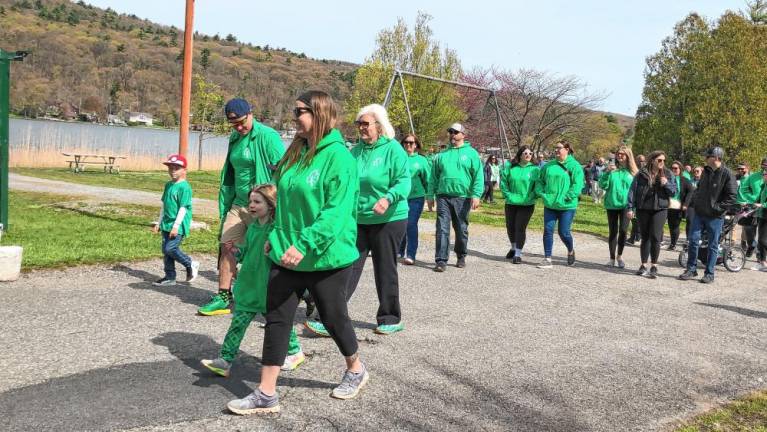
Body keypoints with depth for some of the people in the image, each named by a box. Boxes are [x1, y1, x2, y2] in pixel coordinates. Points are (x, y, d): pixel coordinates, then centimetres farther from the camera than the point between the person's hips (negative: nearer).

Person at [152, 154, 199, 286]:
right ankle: (169, 277, 18)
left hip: (179, 225, -8)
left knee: (170, 248, -14)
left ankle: (191, 265, 7)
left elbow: (183, 207, -16)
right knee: (165, 250, 9)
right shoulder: (168, 185, 13)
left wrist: (176, 225, -20)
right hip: (167, 224, 8)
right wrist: (159, 222, 21)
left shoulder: (184, 187, -13)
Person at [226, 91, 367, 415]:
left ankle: (356, 370, 38)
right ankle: (266, 395, 12)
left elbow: (337, 210, -24)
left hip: (326, 258, -7)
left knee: (333, 318, 11)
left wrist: (304, 245, -30)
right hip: (288, 255, 7)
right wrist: (275, 236, 11)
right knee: (276, 319, 4)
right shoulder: (295, 154, 9)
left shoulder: (338, 157, -16)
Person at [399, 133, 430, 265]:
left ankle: (410, 255, -9)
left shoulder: (421, 160, 3)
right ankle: (400, 251, 31)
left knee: (411, 225, -10)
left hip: (416, 197, -3)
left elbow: (427, 179, 5)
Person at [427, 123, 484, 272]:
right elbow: (434, 177, 14)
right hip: (443, 196, 2)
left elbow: (478, 176, -4)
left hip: (462, 197, -2)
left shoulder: (471, 153, 2)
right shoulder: (442, 155, 12)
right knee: (442, 229, -7)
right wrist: (430, 195, 9)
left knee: (461, 230, 10)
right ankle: (441, 260, -6)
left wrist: (476, 195, -15)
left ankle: (461, 257, 27)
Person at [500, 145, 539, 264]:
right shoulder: (510, 166, 0)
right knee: (510, 226, 14)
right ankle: (513, 248, 38)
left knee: (520, 228, -8)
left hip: (527, 204, -3)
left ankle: (518, 254, 1)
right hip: (511, 203, 3)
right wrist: (508, 195, -6)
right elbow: (503, 182, 3)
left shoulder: (535, 169, -4)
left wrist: (531, 197, -13)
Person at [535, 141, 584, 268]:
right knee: (548, 230, 1)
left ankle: (571, 251, 33)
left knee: (564, 233, 2)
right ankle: (547, 259, 7)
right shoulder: (548, 165, 8)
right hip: (549, 205, 4)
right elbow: (539, 181, 14)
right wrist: (542, 194, -2)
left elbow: (577, 185, -13)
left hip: (567, 206, -4)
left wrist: (566, 198, -18)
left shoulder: (574, 166, -6)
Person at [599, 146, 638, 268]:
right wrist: (607, 172, -18)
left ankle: (620, 256, 12)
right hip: (611, 205, 1)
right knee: (612, 231, 6)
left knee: (623, 230, -9)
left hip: (625, 205, -1)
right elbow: (603, 185, -4)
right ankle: (612, 258, 16)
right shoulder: (611, 169, 3)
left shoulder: (633, 172, 3)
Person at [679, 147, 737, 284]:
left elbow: (731, 197, -14)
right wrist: (695, 202, 10)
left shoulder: (727, 174, -12)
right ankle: (691, 270, 14)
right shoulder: (706, 171, 9)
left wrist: (717, 208, -15)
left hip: (715, 217, -6)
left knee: (713, 246, 4)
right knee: (693, 241, 3)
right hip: (699, 213, 6)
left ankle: (709, 274, 13)